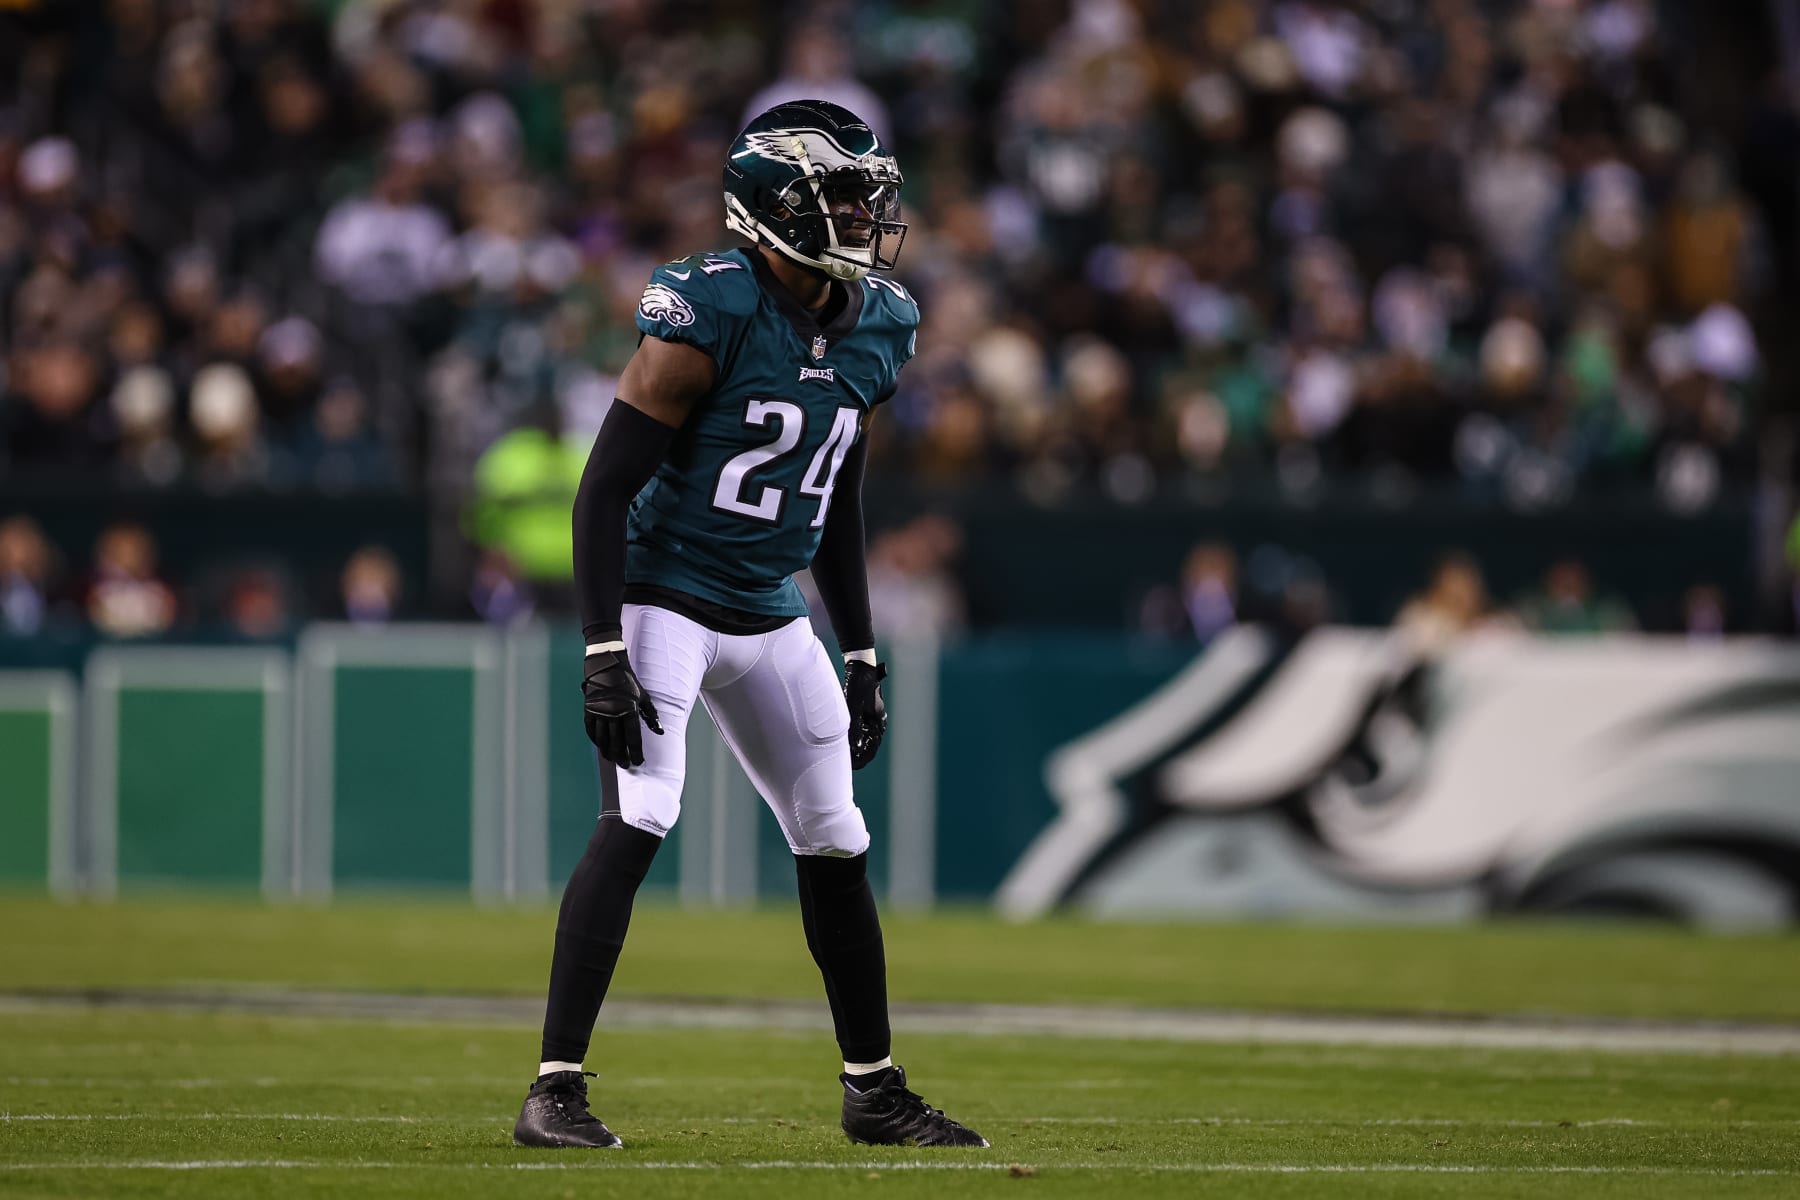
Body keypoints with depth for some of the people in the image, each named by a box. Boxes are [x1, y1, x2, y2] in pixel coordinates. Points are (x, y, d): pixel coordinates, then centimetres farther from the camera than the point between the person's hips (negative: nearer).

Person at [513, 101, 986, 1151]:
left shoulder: (874, 331, 3)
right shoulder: (707, 317, -19)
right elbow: (606, 487, -18)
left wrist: (863, 657, 15)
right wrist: (604, 655, -24)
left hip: (772, 622, 7)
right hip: (665, 602, -7)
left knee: (836, 845, 10)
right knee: (639, 819, -21)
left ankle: (875, 1093, 24)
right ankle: (557, 1087, -18)